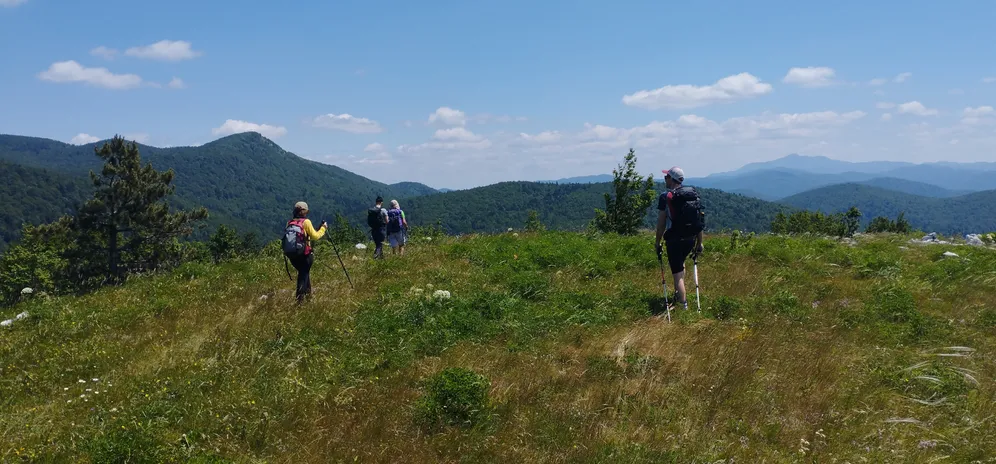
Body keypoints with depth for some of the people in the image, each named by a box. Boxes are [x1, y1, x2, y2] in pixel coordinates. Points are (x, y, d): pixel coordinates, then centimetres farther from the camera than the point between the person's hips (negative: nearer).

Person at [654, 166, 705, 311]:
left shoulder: (666, 197, -10)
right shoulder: (693, 193, 4)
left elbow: (661, 223, -9)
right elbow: (699, 220, 7)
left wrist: (657, 242, 4)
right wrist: (699, 243, 14)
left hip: (675, 239, -6)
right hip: (691, 239, 6)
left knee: (678, 273, 1)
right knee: (680, 263, 30)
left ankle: (683, 305, 1)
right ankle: (679, 295, 34)